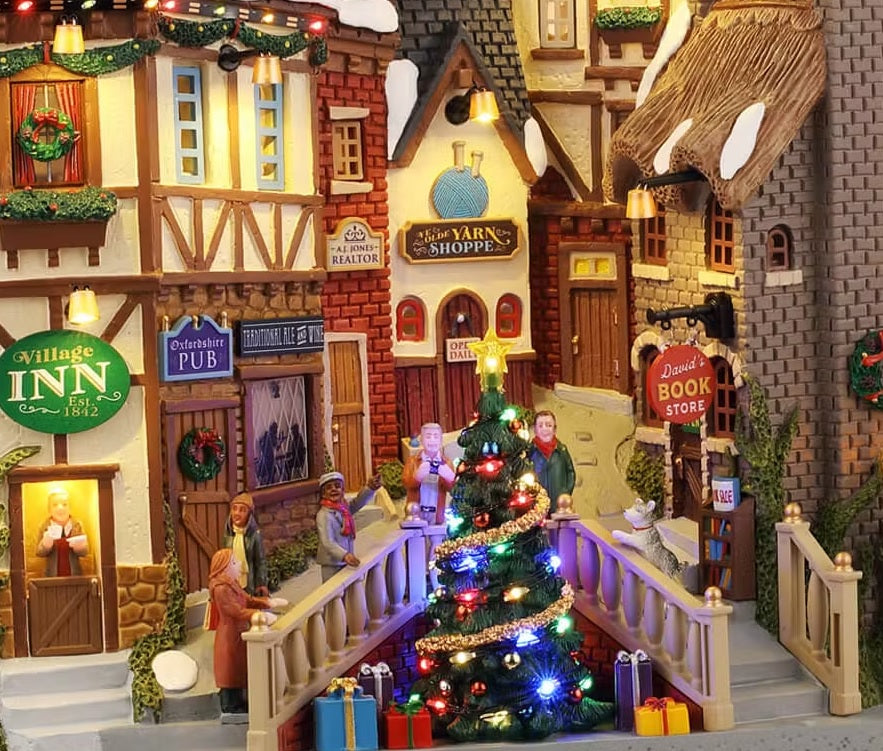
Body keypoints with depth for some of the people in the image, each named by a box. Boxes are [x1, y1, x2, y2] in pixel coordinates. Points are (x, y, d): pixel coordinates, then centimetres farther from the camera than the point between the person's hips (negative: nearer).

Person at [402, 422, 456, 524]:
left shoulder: (446, 463, 6)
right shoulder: (412, 461, 6)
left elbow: (451, 488, -8)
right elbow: (406, 483, -10)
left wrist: (450, 478, -33)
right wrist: (418, 476, -33)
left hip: (437, 516, 0)